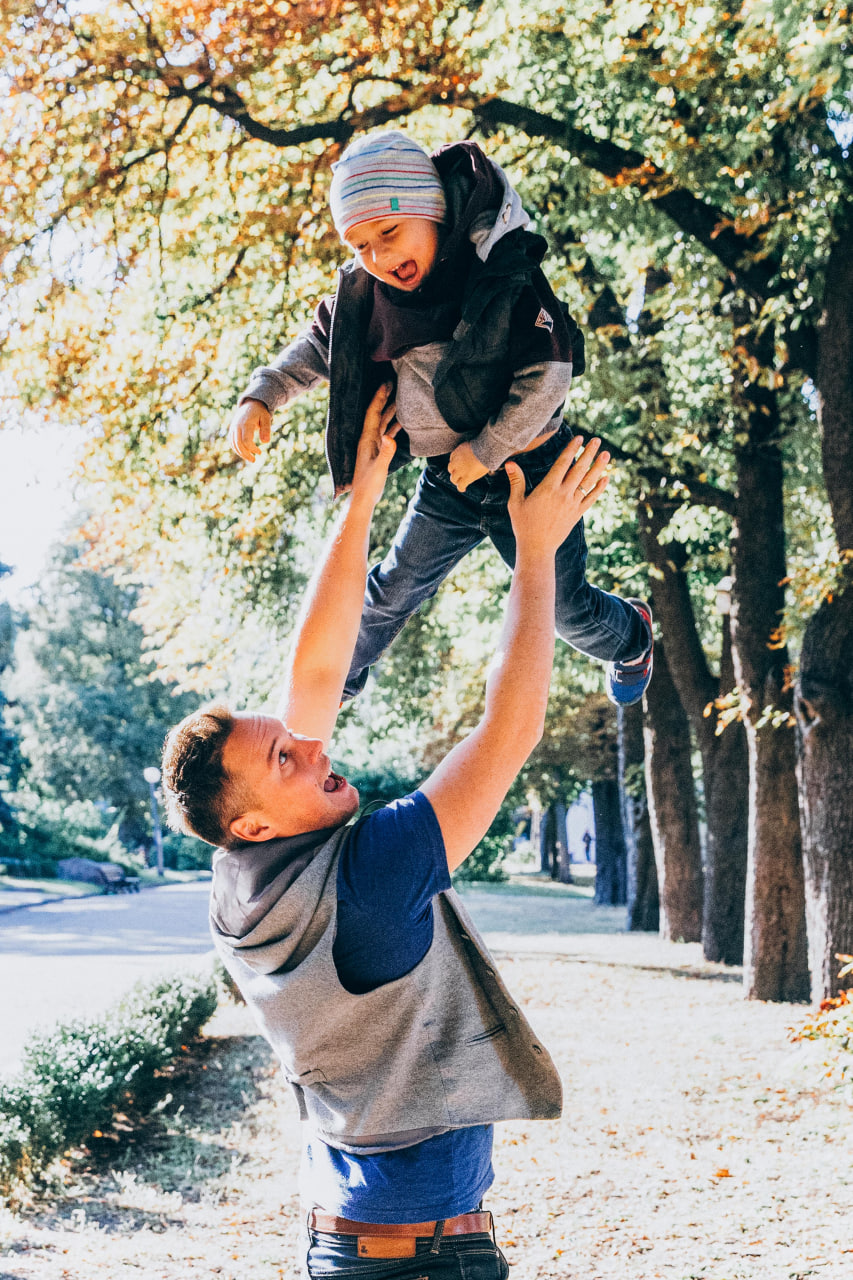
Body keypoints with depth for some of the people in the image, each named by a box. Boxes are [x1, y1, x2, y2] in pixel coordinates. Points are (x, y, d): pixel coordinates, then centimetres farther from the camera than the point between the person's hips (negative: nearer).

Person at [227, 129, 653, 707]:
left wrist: (486, 449, -22)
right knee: (393, 591, 16)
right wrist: (262, 395, -6)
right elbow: (321, 345, 9)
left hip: (530, 471, -4)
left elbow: (548, 373, -26)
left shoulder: (506, 276, -25)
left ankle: (631, 638, 48)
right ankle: (340, 680, 43)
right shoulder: (367, 293, -8)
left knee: (565, 608, 14)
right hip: (448, 484, 4)